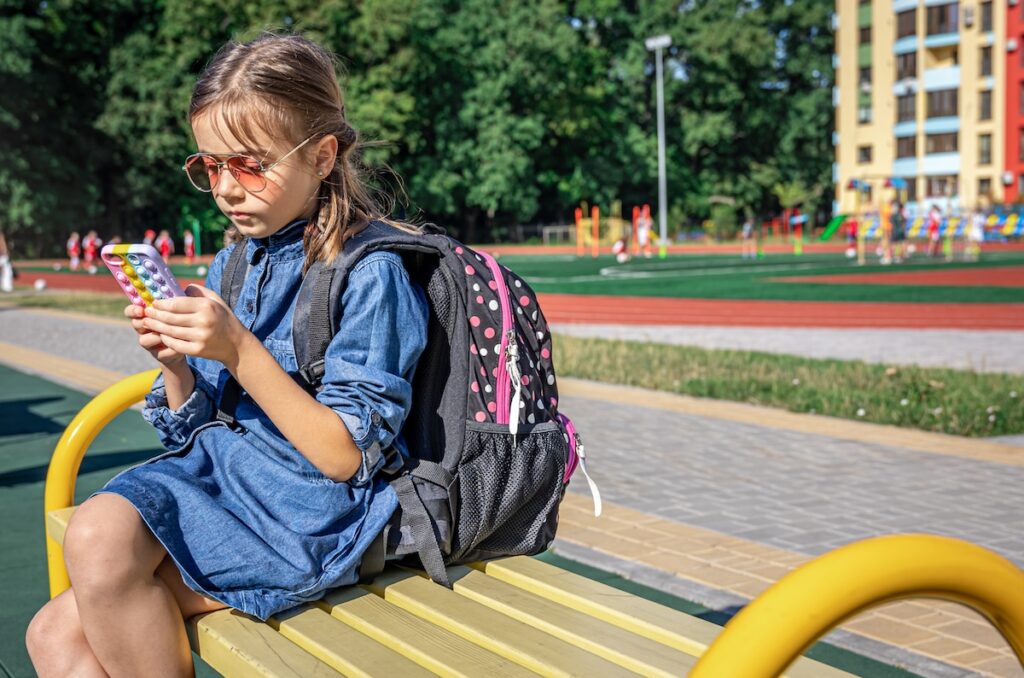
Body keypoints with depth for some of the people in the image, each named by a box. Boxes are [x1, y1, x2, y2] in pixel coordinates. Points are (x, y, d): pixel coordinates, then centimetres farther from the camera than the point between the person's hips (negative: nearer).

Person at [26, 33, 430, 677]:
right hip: (216, 473, 6)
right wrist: (174, 362, -6)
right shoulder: (231, 266, 10)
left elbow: (345, 457, -15)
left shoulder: (370, 273, -11)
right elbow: (195, 427, 15)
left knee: (102, 534, -27)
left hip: (309, 510, -6)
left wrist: (240, 352, -22)